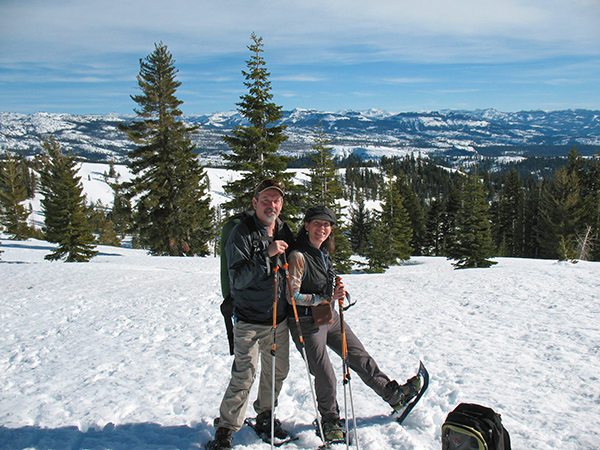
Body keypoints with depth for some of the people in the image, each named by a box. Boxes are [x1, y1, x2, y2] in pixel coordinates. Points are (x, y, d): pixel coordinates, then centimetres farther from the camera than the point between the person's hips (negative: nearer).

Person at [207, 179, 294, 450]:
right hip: (249, 320, -6)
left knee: (277, 372, 16)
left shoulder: (284, 231, 6)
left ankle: (265, 417, 37)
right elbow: (237, 278, -21)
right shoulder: (242, 233, -14)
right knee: (244, 376, -8)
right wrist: (267, 254, -30)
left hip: (279, 319, 6)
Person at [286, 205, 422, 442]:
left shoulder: (323, 253, 7)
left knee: (360, 357, 15)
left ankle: (396, 397, 30)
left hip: (330, 317, 8)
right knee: (326, 378, 2)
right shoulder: (298, 256, -18)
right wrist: (325, 298, -19)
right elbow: (292, 296, -20)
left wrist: (336, 293, 2)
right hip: (308, 323, -7)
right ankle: (329, 421, 28)